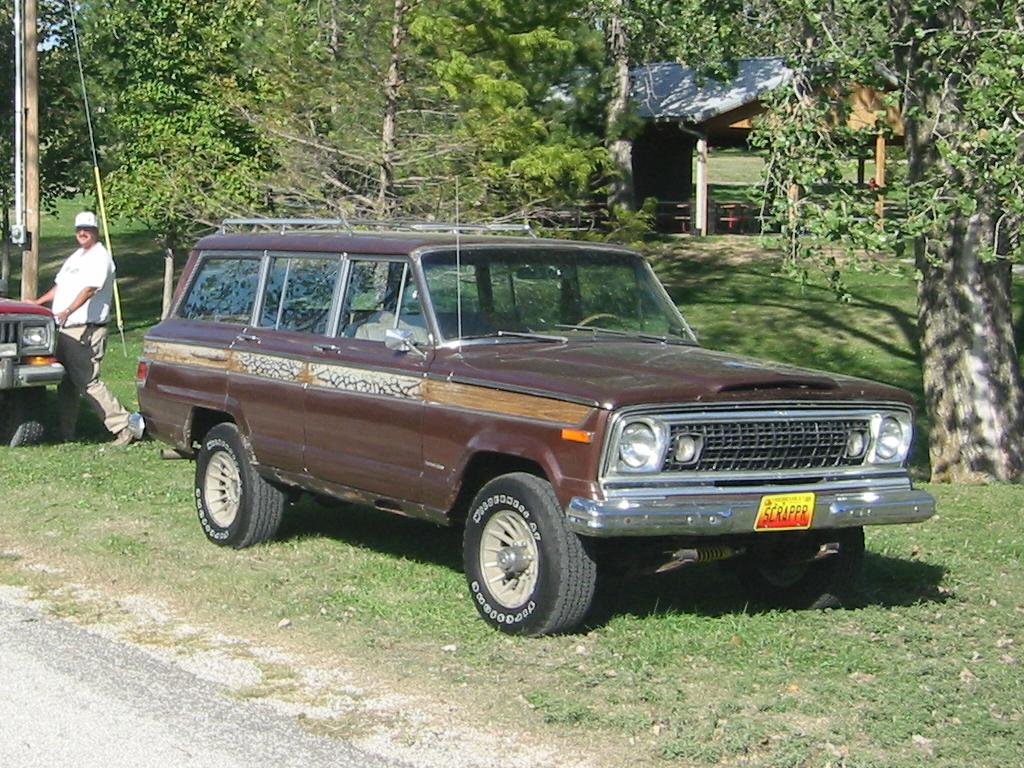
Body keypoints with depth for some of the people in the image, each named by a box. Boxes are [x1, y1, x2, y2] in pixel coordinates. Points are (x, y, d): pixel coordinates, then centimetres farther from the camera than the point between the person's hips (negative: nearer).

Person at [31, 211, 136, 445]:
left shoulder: (100, 257, -11)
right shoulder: (76, 257, 20)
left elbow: (89, 289, -25)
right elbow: (59, 286, 29)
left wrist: (68, 311, -37)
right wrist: (36, 303, 24)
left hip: (85, 331, -9)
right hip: (65, 329, 9)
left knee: (87, 383, -13)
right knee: (66, 384, 12)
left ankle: (123, 426, -11)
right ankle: (65, 433, 19)